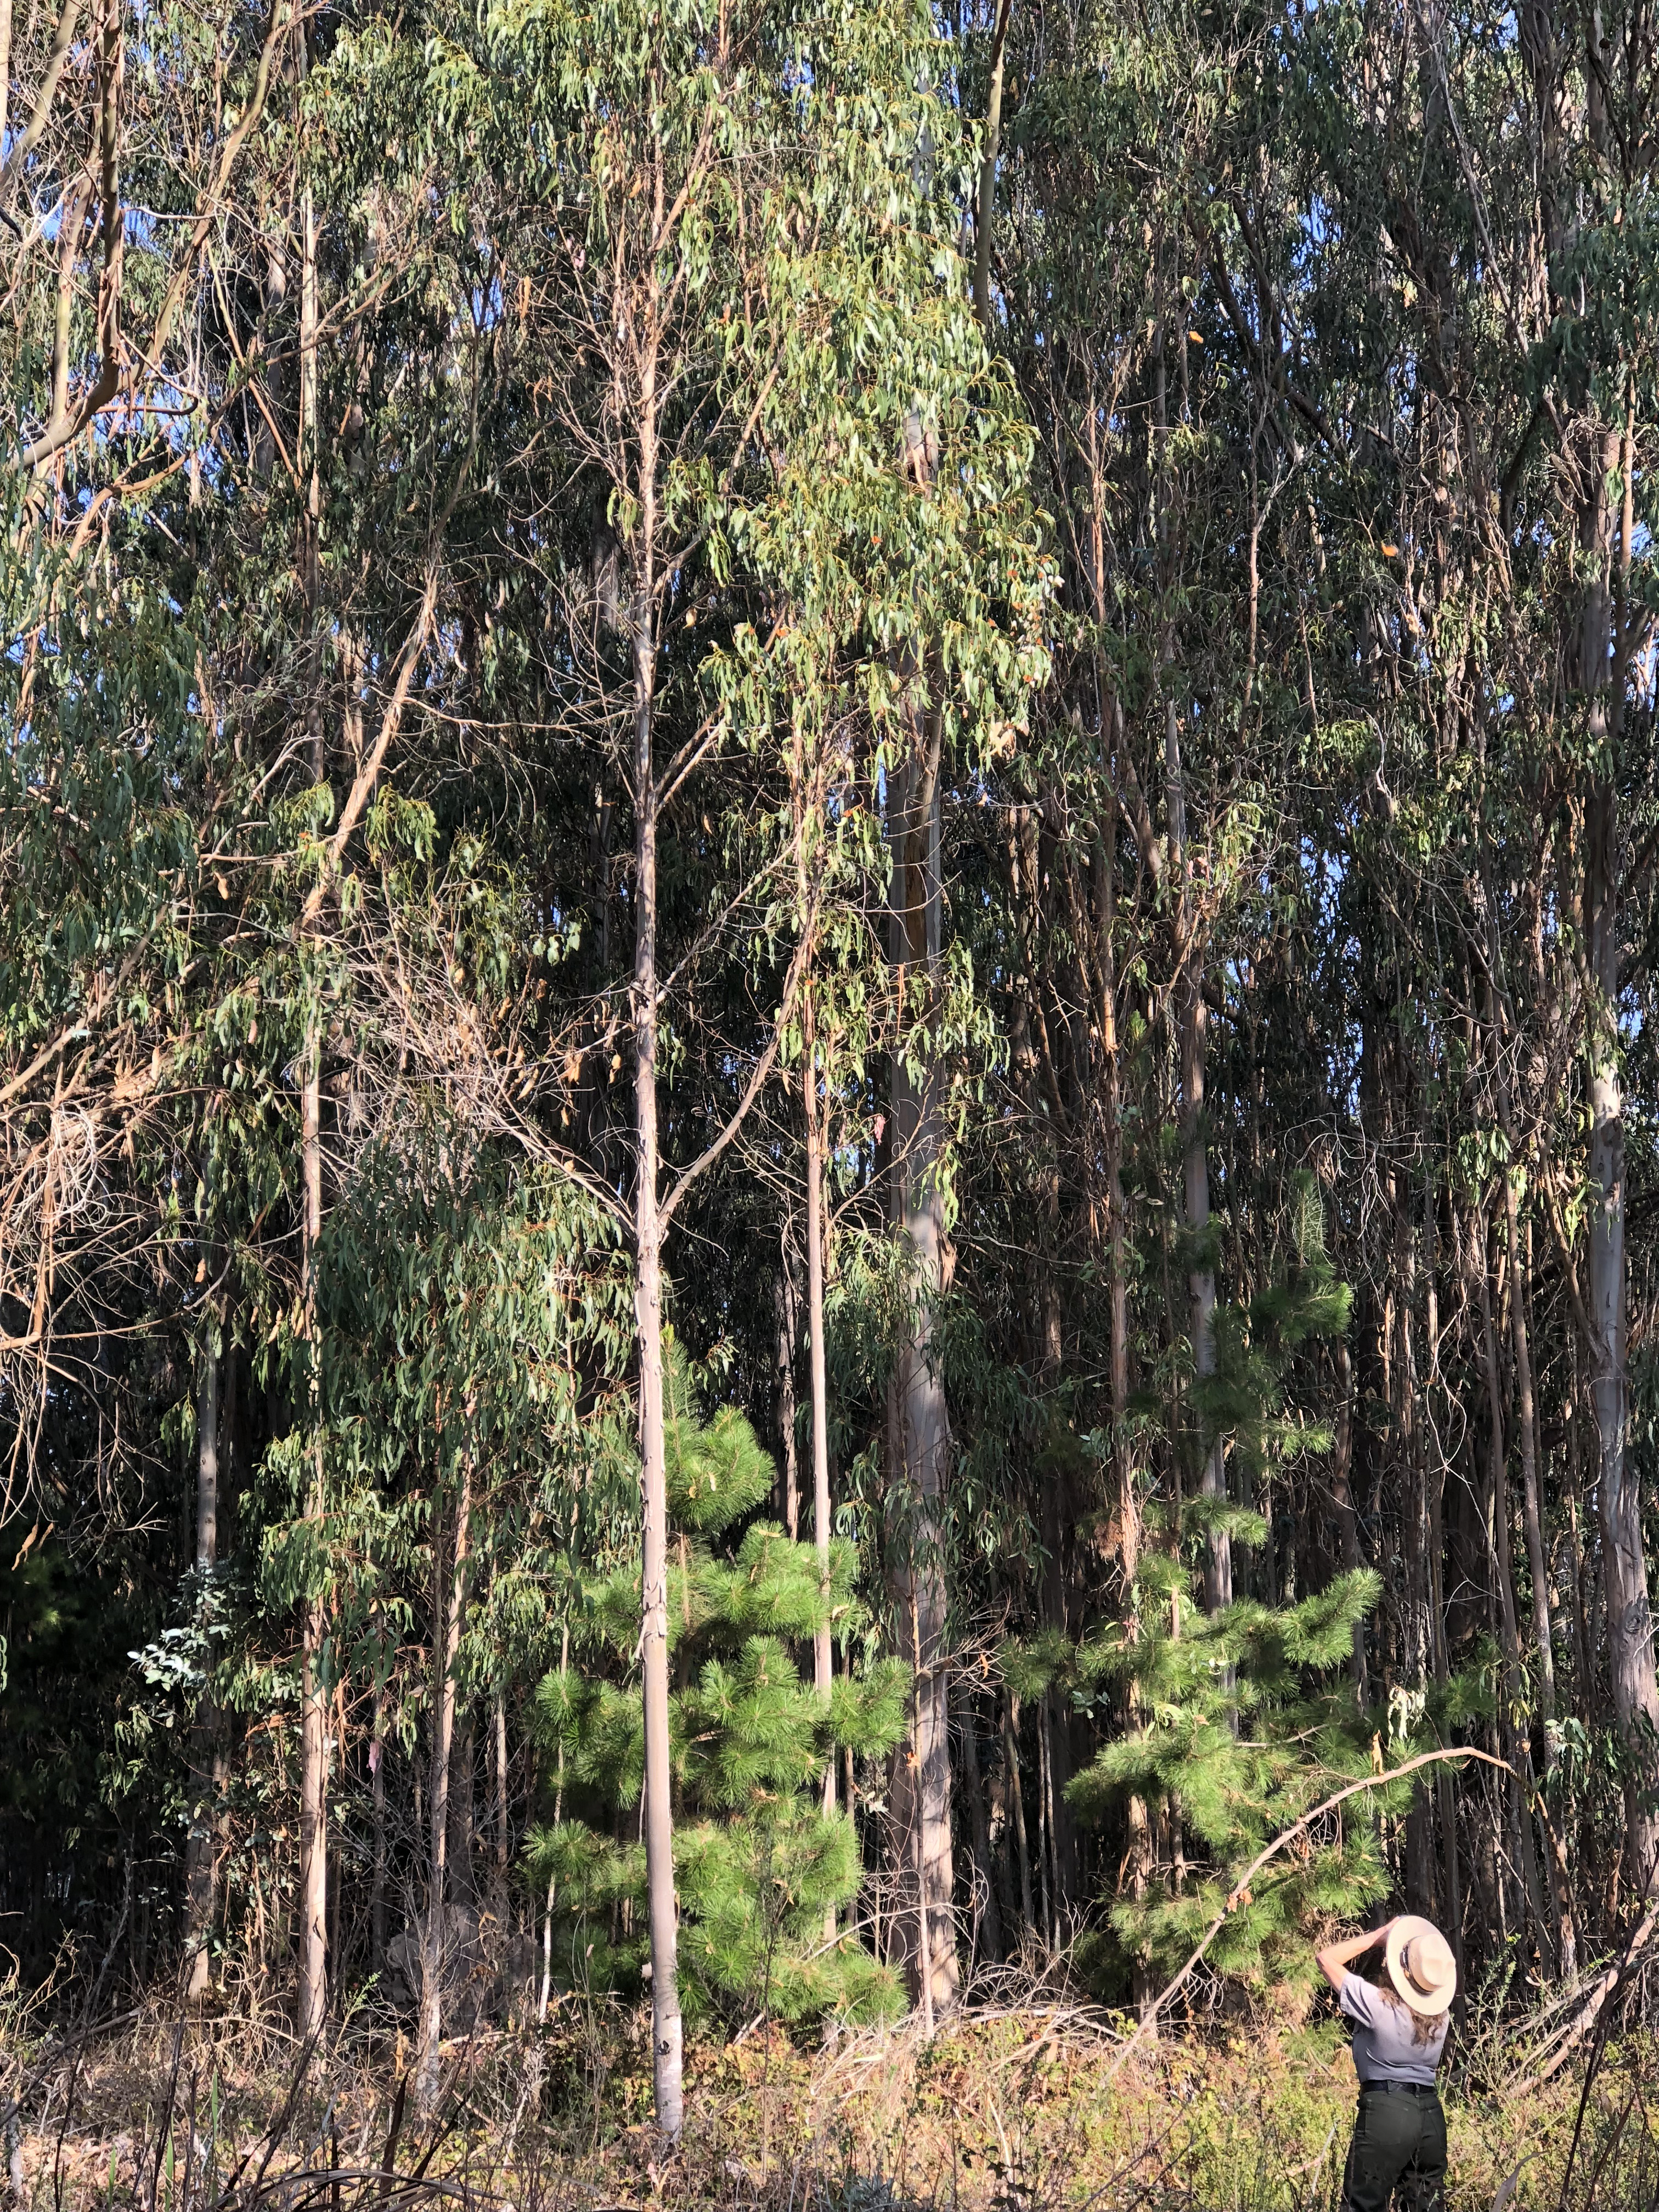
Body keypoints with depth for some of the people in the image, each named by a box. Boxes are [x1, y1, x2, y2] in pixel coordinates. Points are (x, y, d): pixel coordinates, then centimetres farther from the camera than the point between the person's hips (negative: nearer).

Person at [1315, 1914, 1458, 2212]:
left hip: (1385, 2111, -6)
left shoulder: (1377, 2004, -15)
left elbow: (1326, 1957, -5)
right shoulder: (1440, 2013, 2)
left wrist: (1377, 1936, 0)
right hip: (1431, 2113, 6)